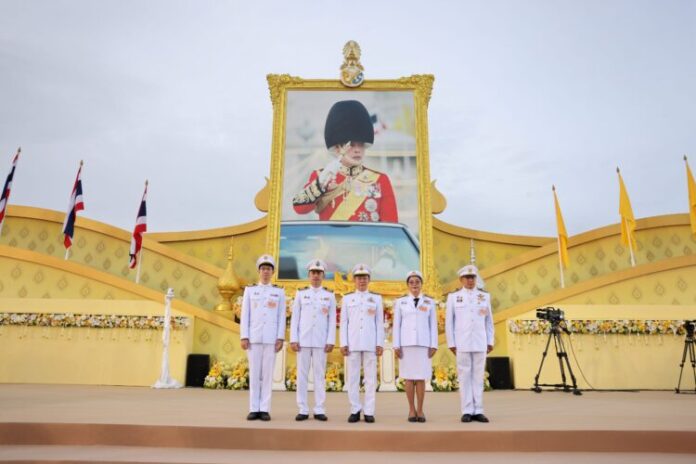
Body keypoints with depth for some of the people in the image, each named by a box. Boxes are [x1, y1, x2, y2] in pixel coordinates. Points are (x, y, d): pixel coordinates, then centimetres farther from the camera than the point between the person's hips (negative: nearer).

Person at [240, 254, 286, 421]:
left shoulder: (279, 292, 7)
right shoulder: (249, 290, 7)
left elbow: (282, 317, 3)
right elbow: (245, 315, 4)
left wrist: (280, 338, -5)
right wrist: (244, 337, -5)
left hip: (271, 338, 0)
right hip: (254, 337, 1)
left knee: (267, 373, 0)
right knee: (254, 373, 1)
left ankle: (264, 409, 6)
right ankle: (254, 409, 8)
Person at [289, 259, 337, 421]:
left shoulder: (330, 296, 6)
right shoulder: (300, 294, 7)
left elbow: (332, 321, 3)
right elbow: (295, 318, 4)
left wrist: (331, 341, -5)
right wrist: (293, 340, -4)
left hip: (321, 341, 0)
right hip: (303, 340, 0)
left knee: (320, 375, 2)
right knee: (302, 375, 1)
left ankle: (319, 410, 8)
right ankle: (303, 410, 8)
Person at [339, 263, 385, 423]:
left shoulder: (376, 299, 12)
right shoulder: (347, 299, 12)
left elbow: (380, 323, 7)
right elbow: (344, 322, 7)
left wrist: (380, 344, -1)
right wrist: (343, 343, -2)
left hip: (370, 343, 0)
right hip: (353, 343, 0)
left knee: (370, 378, 0)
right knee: (353, 377, 1)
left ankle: (369, 411, 5)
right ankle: (355, 410, 9)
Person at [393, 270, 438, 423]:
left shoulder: (430, 302, 5)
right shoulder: (400, 302, 4)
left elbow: (433, 325, 4)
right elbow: (396, 325, 2)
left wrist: (433, 346, -2)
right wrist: (396, 346, -4)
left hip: (423, 344, 0)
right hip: (406, 344, 0)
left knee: (421, 378, 0)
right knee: (408, 377, 2)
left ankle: (420, 410, 10)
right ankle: (412, 410, 11)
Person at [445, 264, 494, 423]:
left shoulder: (485, 296, 8)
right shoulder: (453, 297, 2)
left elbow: (489, 321, 10)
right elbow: (449, 322, 2)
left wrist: (490, 342, 5)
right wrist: (451, 343, -3)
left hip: (480, 343, 2)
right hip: (462, 344, -2)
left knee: (478, 376, 4)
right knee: (464, 377, 0)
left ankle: (477, 411, 9)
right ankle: (467, 411, 6)